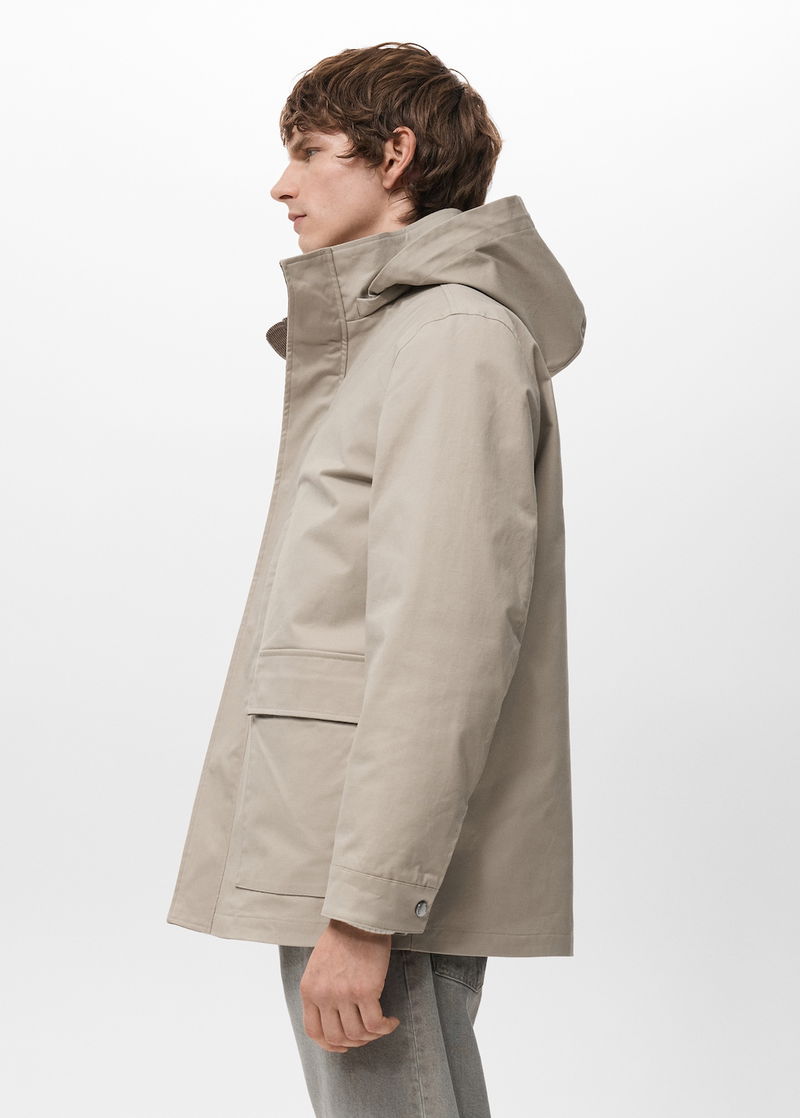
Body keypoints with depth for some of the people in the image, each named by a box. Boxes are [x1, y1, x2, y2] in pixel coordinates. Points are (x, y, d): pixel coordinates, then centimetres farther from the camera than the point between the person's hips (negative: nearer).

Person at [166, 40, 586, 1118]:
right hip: (346, 860, 10)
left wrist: (364, 908, -22)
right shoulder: (386, 332, 21)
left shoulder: (455, 333, -11)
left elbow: (445, 638, -20)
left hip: (382, 866, -10)